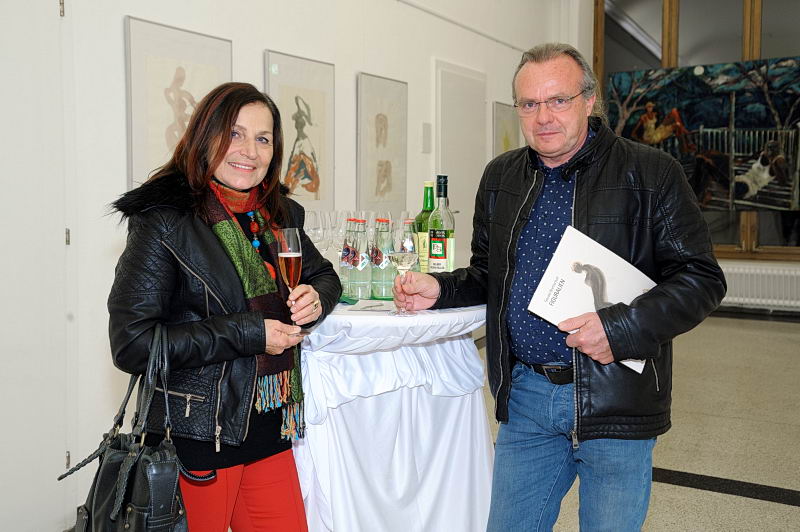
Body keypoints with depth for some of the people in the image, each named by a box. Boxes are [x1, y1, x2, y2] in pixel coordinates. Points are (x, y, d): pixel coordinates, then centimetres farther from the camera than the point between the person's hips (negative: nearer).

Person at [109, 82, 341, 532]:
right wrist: (247, 333, -19)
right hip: (196, 439, -6)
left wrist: (316, 298, -4)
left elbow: (324, 274, 21)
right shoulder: (165, 222, -12)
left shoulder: (280, 216, 7)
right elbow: (132, 344, -17)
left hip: (271, 432, 6)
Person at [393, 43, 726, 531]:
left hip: (615, 396, -4)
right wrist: (441, 290, -1)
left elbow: (702, 278, -7)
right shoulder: (500, 177, 9)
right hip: (525, 395, 4)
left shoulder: (651, 173, -6)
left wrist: (622, 328, -21)